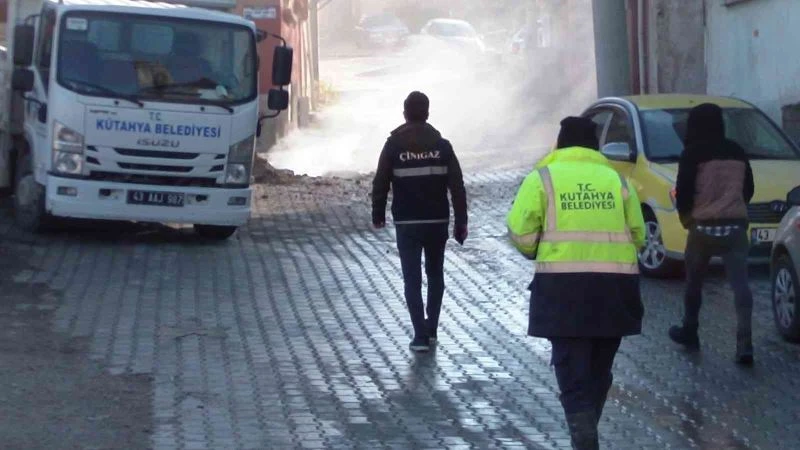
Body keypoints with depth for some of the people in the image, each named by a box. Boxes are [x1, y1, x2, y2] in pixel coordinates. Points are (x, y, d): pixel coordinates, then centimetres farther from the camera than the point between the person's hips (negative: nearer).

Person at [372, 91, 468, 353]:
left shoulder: (394, 146, -5)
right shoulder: (441, 145, -1)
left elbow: (380, 184, -3)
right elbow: (457, 187, -2)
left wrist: (378, 215, 11)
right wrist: (461, 222, 3)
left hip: (407, 223, -2)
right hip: (438, 222, 2)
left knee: (412, 279, 1)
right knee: (435, 274, 18)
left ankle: (421, 335, -6)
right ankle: (431, 329, 20)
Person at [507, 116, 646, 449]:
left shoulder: (542, 178, 3)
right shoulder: (616, 178, 12)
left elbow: (520, 234, -4)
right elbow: (638, 236, 9)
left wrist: (538, 253, 16)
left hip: (565, 286, -3)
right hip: (616, 286, 3)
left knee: (573, 375, -2)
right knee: (599, 372, 19)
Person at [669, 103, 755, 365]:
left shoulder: (694, 153, -6)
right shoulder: (737, 152, 10)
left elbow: (683, 190, -8)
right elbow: (748, 189, 17)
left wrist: (685, 215, 10)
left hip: (704, 226, -3)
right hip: (736, 226, 3)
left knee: (694, 283, 17)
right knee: (740, 286, -5)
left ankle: (689, 333, 30)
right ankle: (744, 345, -14)